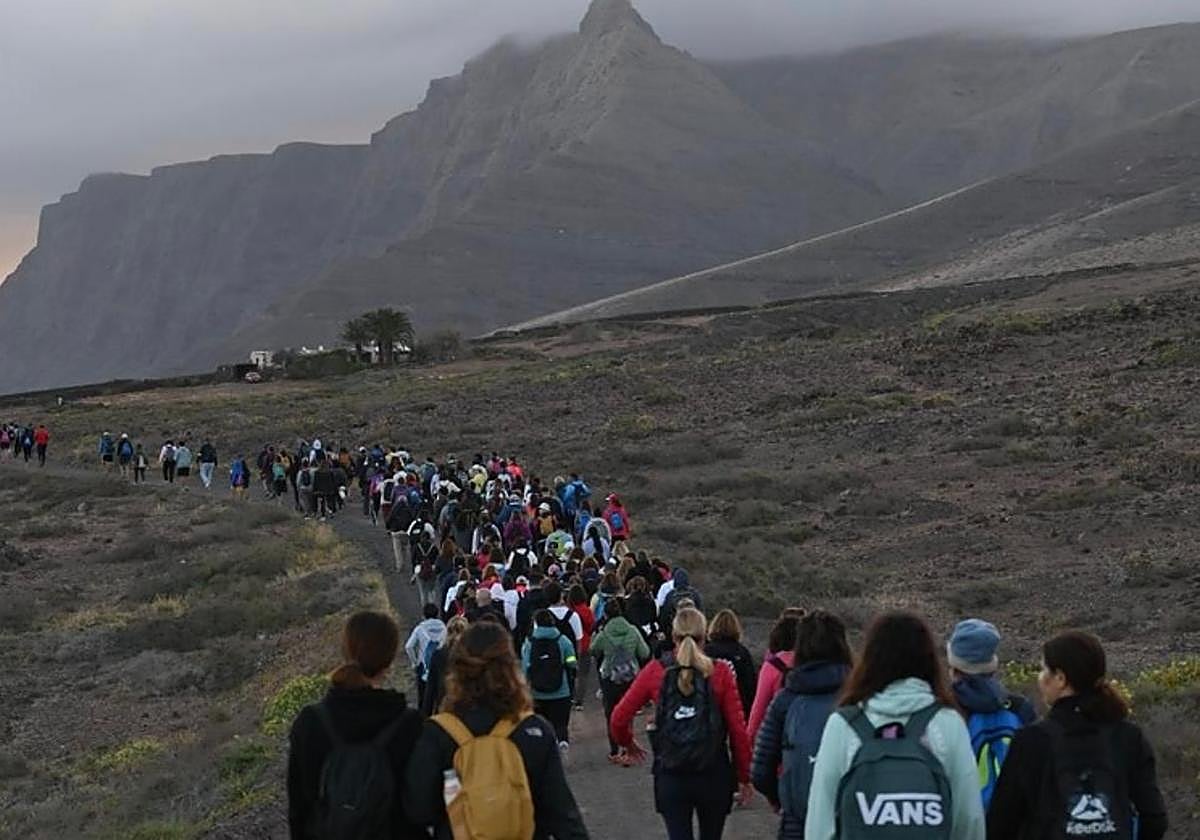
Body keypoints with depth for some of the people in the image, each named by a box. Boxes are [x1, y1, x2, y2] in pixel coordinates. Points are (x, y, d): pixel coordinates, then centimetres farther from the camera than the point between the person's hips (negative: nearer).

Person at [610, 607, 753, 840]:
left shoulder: (655, 671, -5)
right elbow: (738, 729, -9)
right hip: (714, 776, 0)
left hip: (670, 776, 0)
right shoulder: (720, 673, -7)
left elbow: (619, 718, -3)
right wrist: (744, 777, 2)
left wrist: (627, 743, 19)